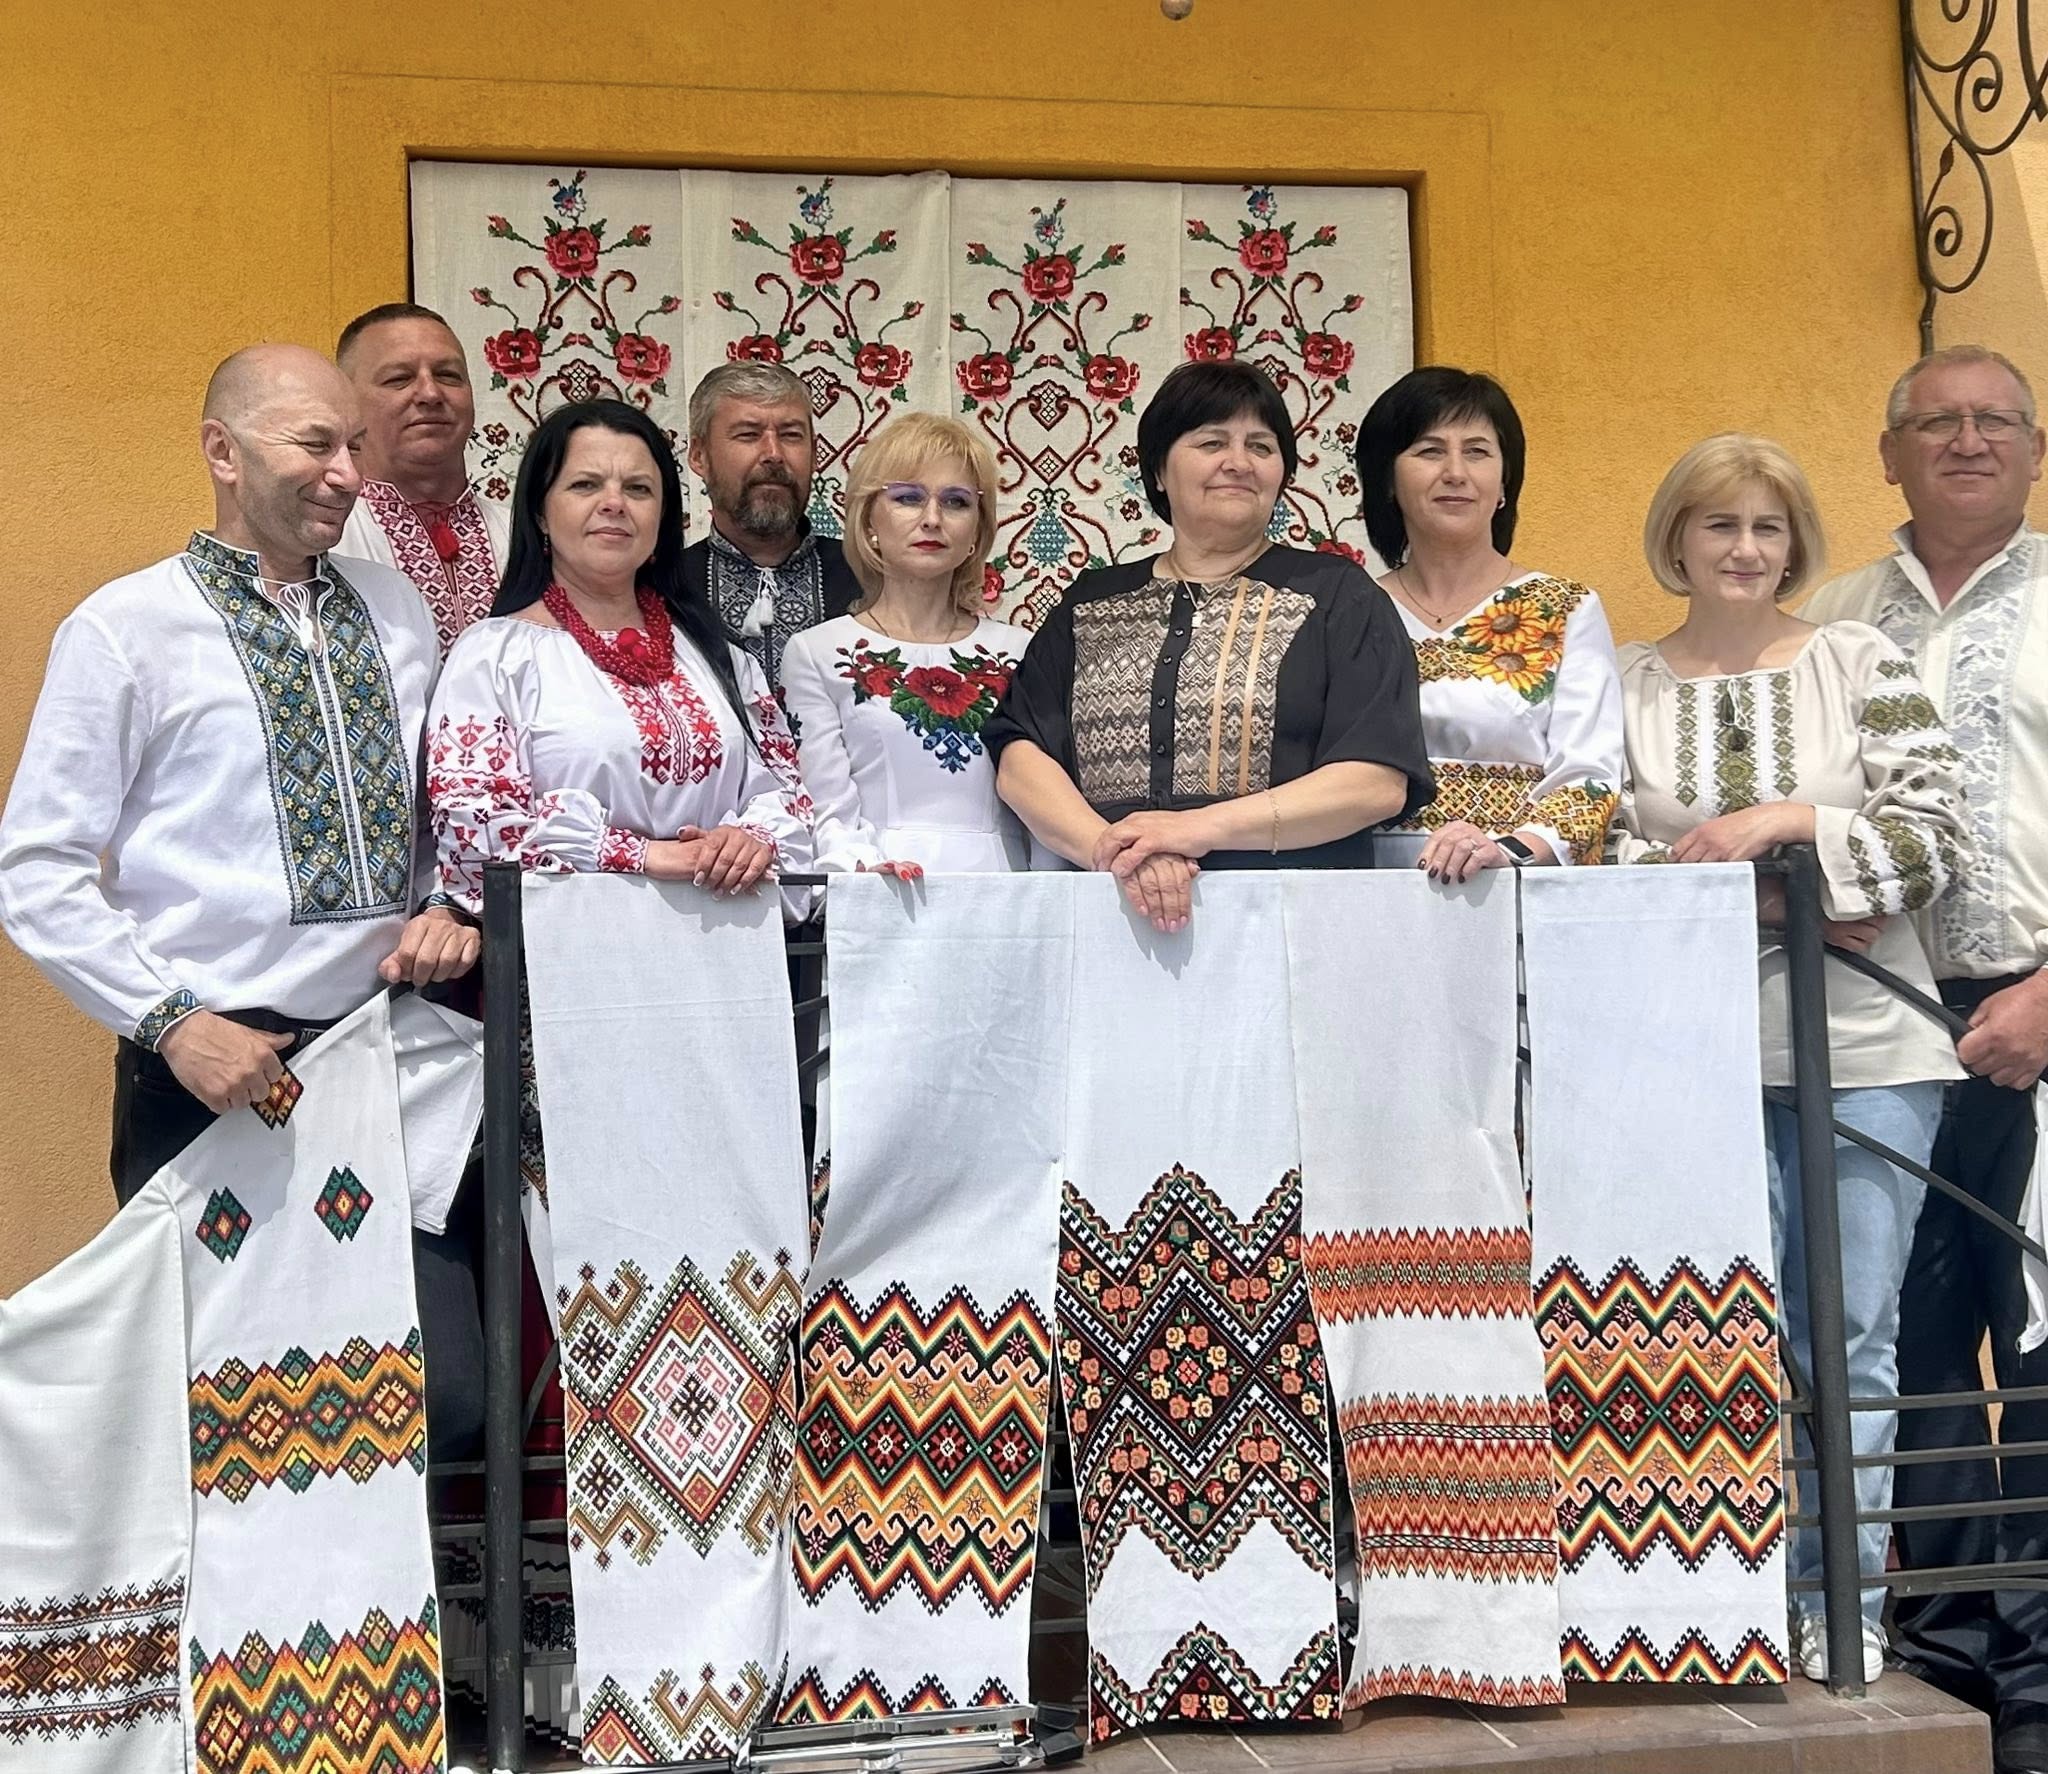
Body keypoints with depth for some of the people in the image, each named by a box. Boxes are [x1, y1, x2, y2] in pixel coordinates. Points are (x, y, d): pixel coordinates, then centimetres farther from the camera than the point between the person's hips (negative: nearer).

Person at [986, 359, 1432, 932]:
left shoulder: (1337, 599, 11)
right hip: (1113, 917, 2)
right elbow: (1019, 760, 8)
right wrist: (1111, 848, -12)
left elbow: (1380, 782, -1)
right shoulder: (1089, 607, 19)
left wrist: (1202, 826, -11)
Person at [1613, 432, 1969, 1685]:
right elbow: (1617, 858, -1)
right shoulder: (1624, 685, 6)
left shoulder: (1862, 662, 4)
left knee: (1854, 1335, 6)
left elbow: (1937, 837, -3)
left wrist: (1779, 822, -15)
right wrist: (1775, 899, -12)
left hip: (1868, 1050, 0)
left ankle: (1843, 1601, 18)